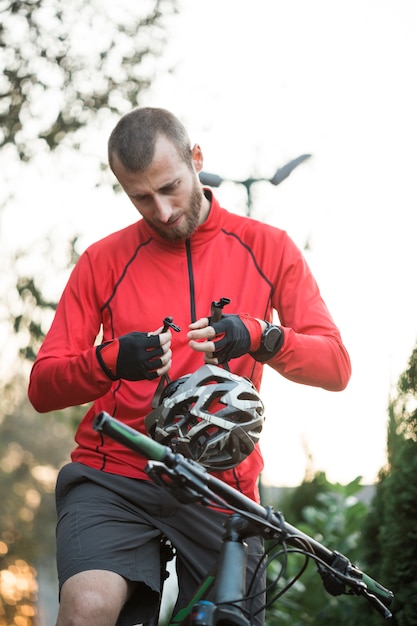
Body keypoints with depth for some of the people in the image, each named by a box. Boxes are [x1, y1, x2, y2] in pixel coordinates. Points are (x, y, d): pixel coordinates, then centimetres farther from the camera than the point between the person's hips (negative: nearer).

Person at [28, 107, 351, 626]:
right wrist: (112, 360, -20)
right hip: (113, 476, -1)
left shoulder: (266, 248, 7)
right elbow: (42, 388, 2)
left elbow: (335, 366, -1)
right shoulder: (103, 261, 6)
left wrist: (261, 338, -21)